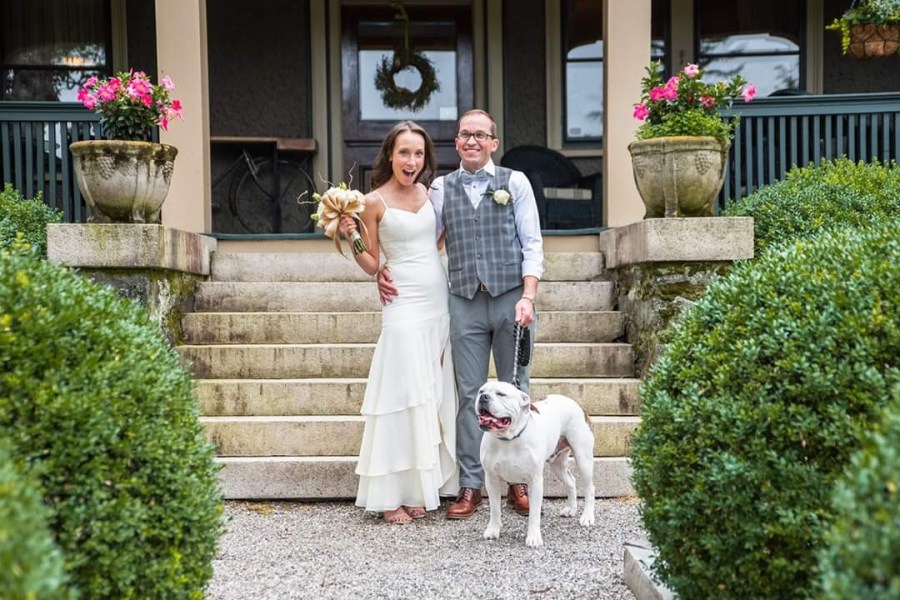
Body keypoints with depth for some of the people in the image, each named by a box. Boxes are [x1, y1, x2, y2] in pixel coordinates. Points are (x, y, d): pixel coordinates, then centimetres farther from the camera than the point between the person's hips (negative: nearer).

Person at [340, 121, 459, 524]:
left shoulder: (430, 193, 9)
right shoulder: (375, 202, -5)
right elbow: (372, 266, -2)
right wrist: (351, 239, -18)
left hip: (441, 302, 6)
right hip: (405, 307, -6)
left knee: (436, 397, 8)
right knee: (404, 399, -5)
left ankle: (423, 486, 19)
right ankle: (392, 495, 3)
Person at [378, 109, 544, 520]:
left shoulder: (515, 183, 3)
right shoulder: (440, 189, 8)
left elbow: (532, 244, -1)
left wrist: (528, 297, -11)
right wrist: (385, 268, -6)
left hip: (511, 300, -1)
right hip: (465, 303, 1)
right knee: (470, 394, 5)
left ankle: (518, 481, 18)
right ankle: (470, 485, 13)